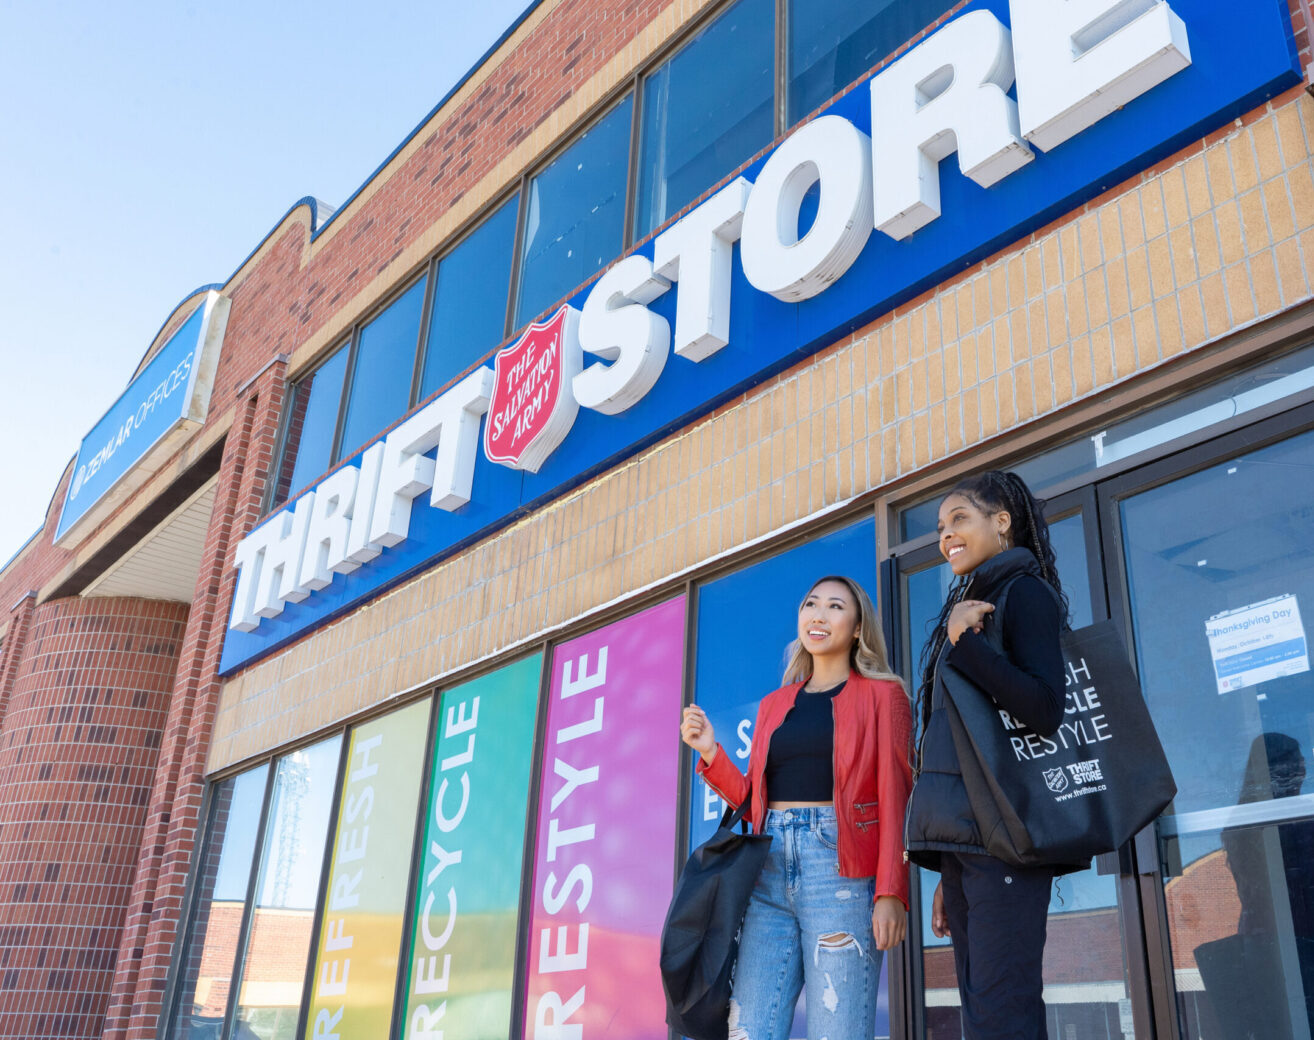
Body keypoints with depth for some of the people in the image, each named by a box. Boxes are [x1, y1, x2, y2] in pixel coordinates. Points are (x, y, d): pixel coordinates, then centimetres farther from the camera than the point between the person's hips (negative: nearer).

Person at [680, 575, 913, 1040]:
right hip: (770, 871, 4)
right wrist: (710, 753, 6)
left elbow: (895, 797, -1)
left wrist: (891, 893, -12)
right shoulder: (774, 705, 21)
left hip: (841, 867, -4)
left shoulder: (881, 695, 8)